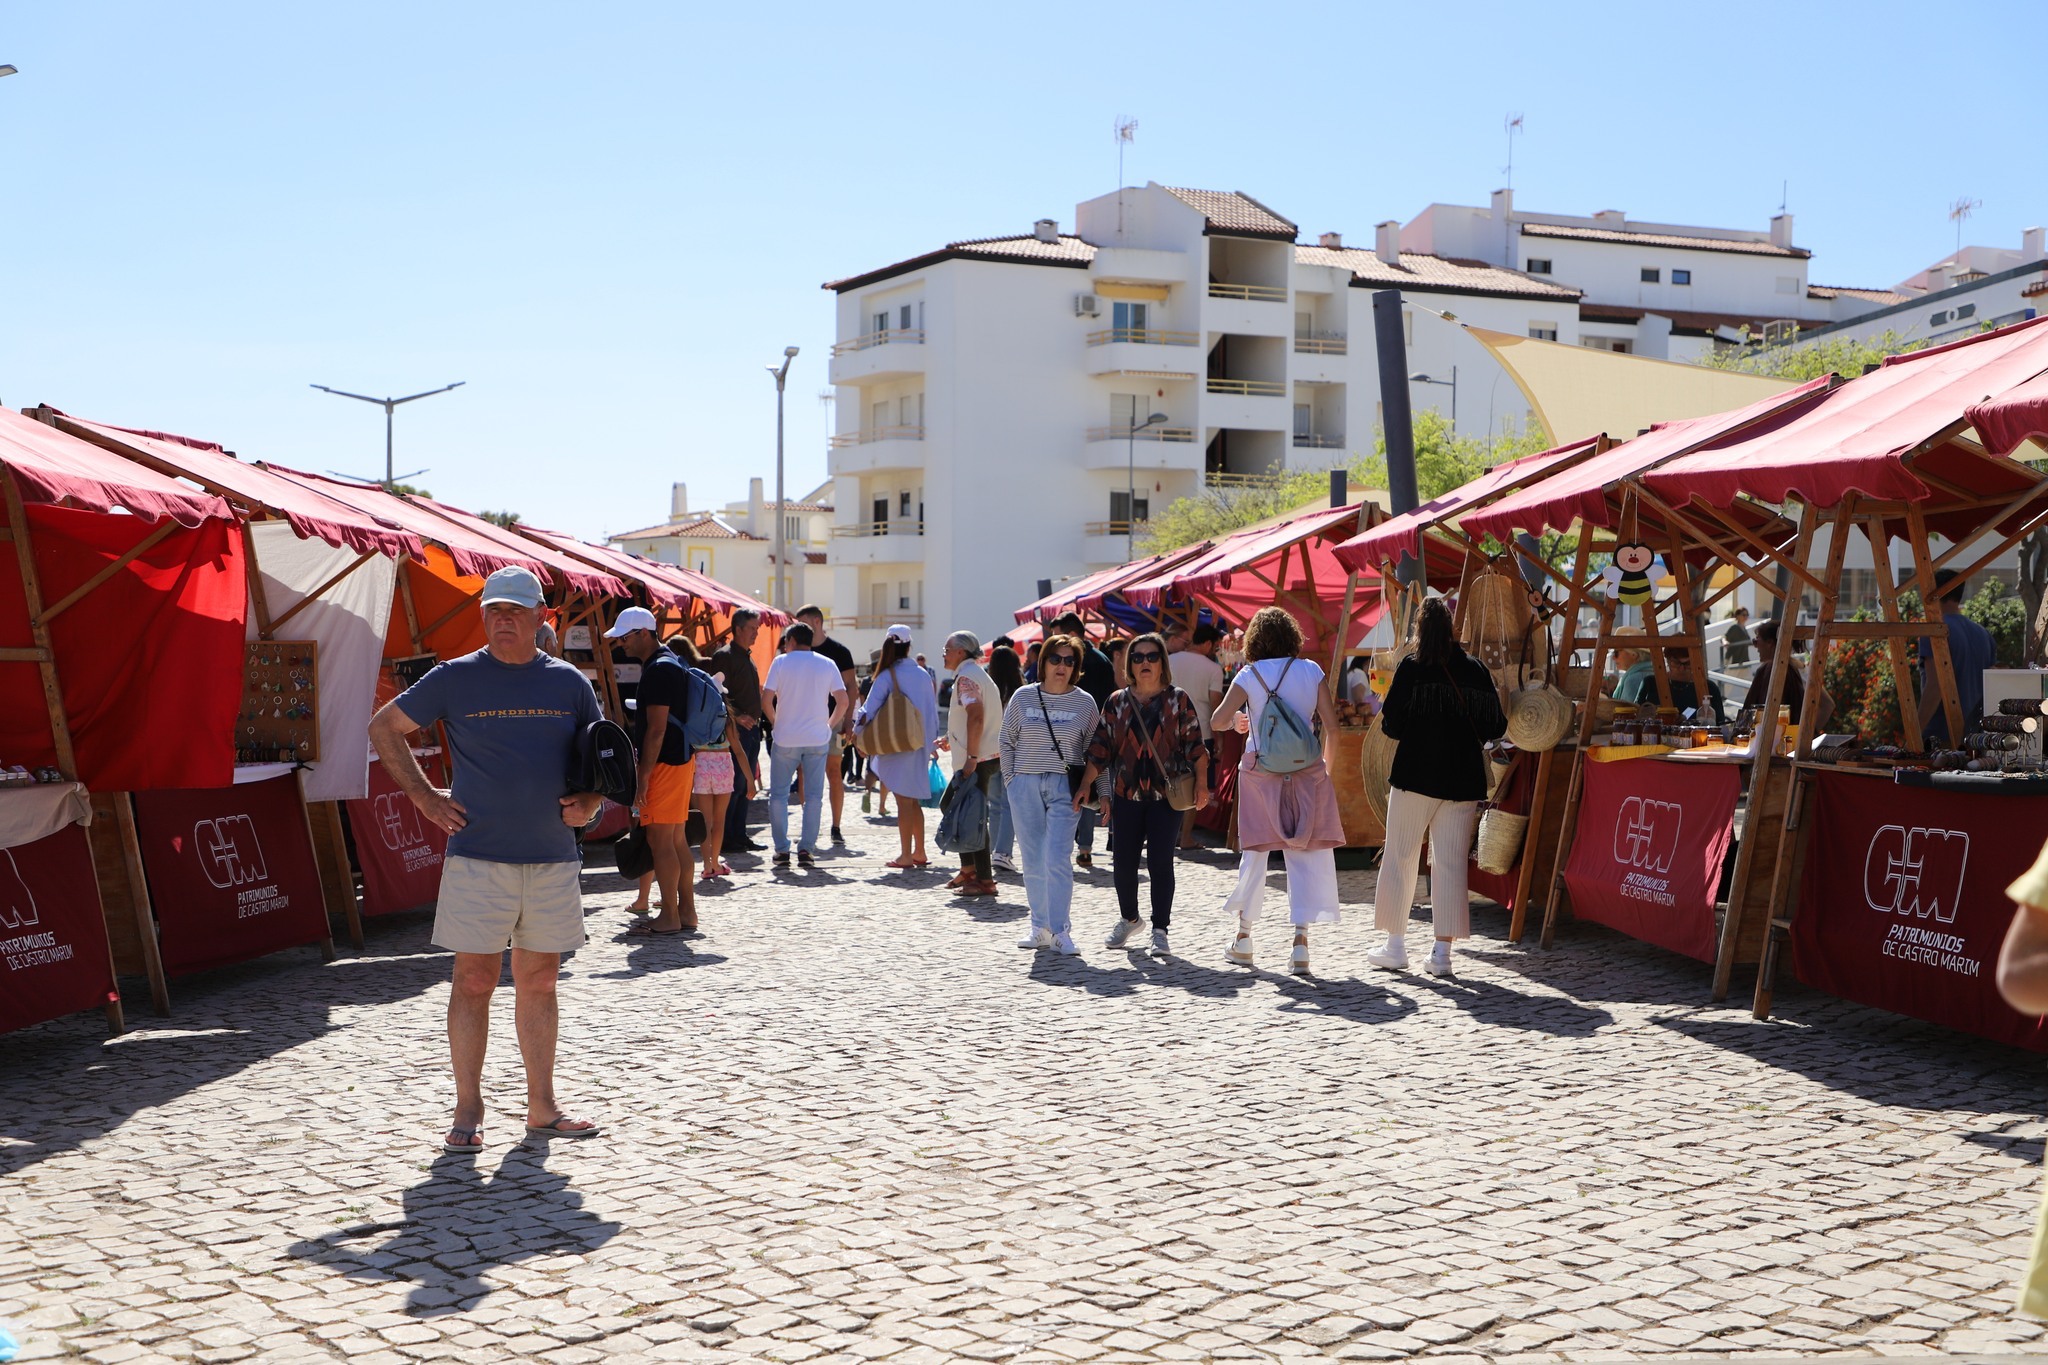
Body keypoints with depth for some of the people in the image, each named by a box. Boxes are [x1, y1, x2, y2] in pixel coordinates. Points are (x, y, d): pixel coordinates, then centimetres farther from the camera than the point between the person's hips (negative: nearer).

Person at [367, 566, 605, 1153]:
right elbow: (384, 728, 10)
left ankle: (542, 1106, 19)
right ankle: (468, 1111, 10)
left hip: (553, 859, 2)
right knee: (474, 982, 0)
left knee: (539, 983, 10)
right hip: (477, 857, -2)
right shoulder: (455, 679, 0)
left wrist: (588, 803, -2)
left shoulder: (568, 682, 7)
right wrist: (424, 796, 2)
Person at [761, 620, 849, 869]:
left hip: (786, 739, -2)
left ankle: (781, 849, 5)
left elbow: (766, 699, -8)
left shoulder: (781, 663, -1)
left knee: (778, 794, 8)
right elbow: (842, 701, 0)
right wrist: (830, 726, 12)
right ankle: (807, 849, 2)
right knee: (813, 795, 7)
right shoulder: (827, 664, 5)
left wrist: (776, 722, 8)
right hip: (818, 739, 2)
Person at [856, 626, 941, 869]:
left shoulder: (887, 676, -9)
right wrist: (930, 740, 19)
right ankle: (919, 853, 18)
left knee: (904, 800, -2)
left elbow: (869, 711, -11)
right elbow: (933, 710, 10)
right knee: (914, 799, 15)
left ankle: (906, 856, -2)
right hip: (921, 744, 5)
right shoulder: (923, 675, 5)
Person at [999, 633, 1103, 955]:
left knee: (1058, 859, -12)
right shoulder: (1023, 697, 5)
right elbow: (1007, 741, 11)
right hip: (1025, 786, 2)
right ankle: (1040, 927, 15)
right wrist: (1010, 780, 3)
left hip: (1064, 788, -2)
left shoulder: (1085, 702, 2)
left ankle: (1060, 931, -8)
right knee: (1033, 862, 5)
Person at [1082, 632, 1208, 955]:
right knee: (1123, 862, 5)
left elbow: (1194, 744, 1)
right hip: (1126, 794, 2)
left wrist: (1201, 783, -9)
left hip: (1166, 795, -2)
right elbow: (1100, 748, 8)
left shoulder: (1178, 700, 3)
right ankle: (1129, 919, 28)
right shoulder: (1117, 702, 8)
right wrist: (1086, 785, 1)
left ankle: (1160, 929, 7)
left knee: (1160, 863, -4)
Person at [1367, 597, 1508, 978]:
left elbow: (1392, 725, -11)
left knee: (1401, 857, 9)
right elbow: (1495, 728, 4)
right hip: (1463, 781, 3)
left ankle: (1396, 946, 13)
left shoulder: (1412, 668, -7)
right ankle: (1442, 952, 4)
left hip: (1415, 775, -3)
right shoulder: (1476, 671, 3)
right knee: (1451, 863, 5)